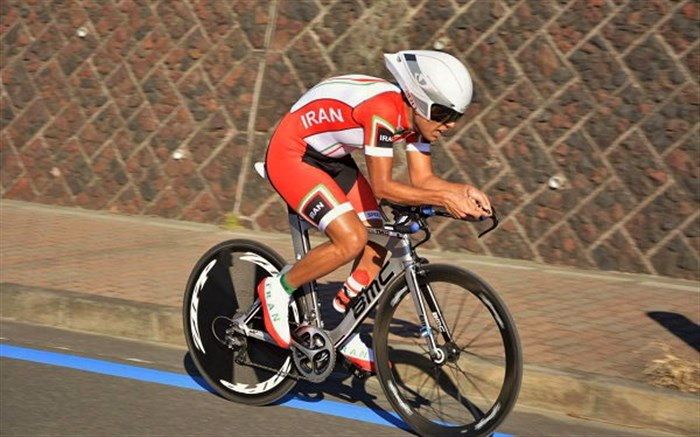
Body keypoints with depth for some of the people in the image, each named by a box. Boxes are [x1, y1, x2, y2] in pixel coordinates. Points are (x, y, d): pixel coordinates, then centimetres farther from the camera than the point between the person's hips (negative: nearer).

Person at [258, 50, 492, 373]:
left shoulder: (417, 115, -7)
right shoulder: (384, 108, -33)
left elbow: (422, 179, -2)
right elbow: (382, 187, -31)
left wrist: (462, 191, -18)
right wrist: (444, 198, -34)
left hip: (331, 160, 9)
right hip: (290, 156, -9)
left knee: (376, 245, 1)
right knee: (351, 241, -24)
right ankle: (278, 289, -2)